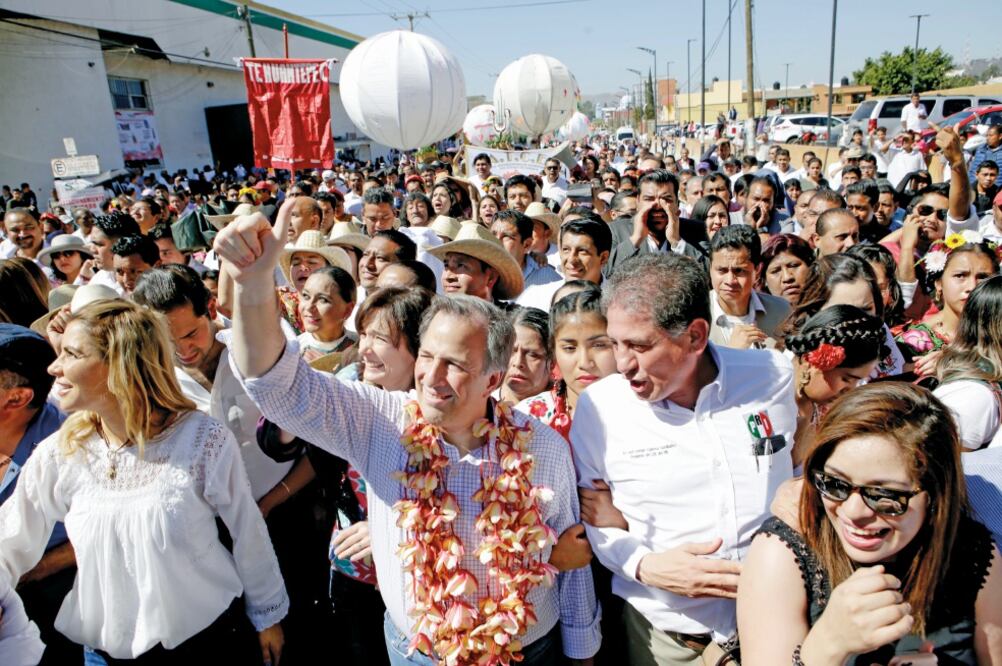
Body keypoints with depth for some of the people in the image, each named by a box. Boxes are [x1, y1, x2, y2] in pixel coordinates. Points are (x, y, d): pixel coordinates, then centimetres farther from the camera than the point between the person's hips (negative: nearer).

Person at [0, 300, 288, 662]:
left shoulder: (205, 441, -19)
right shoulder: (57, 456, -9)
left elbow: (249, 534, -8)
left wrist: (268, 615, 1)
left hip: (207, 632, -3)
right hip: (110, 645, 3)